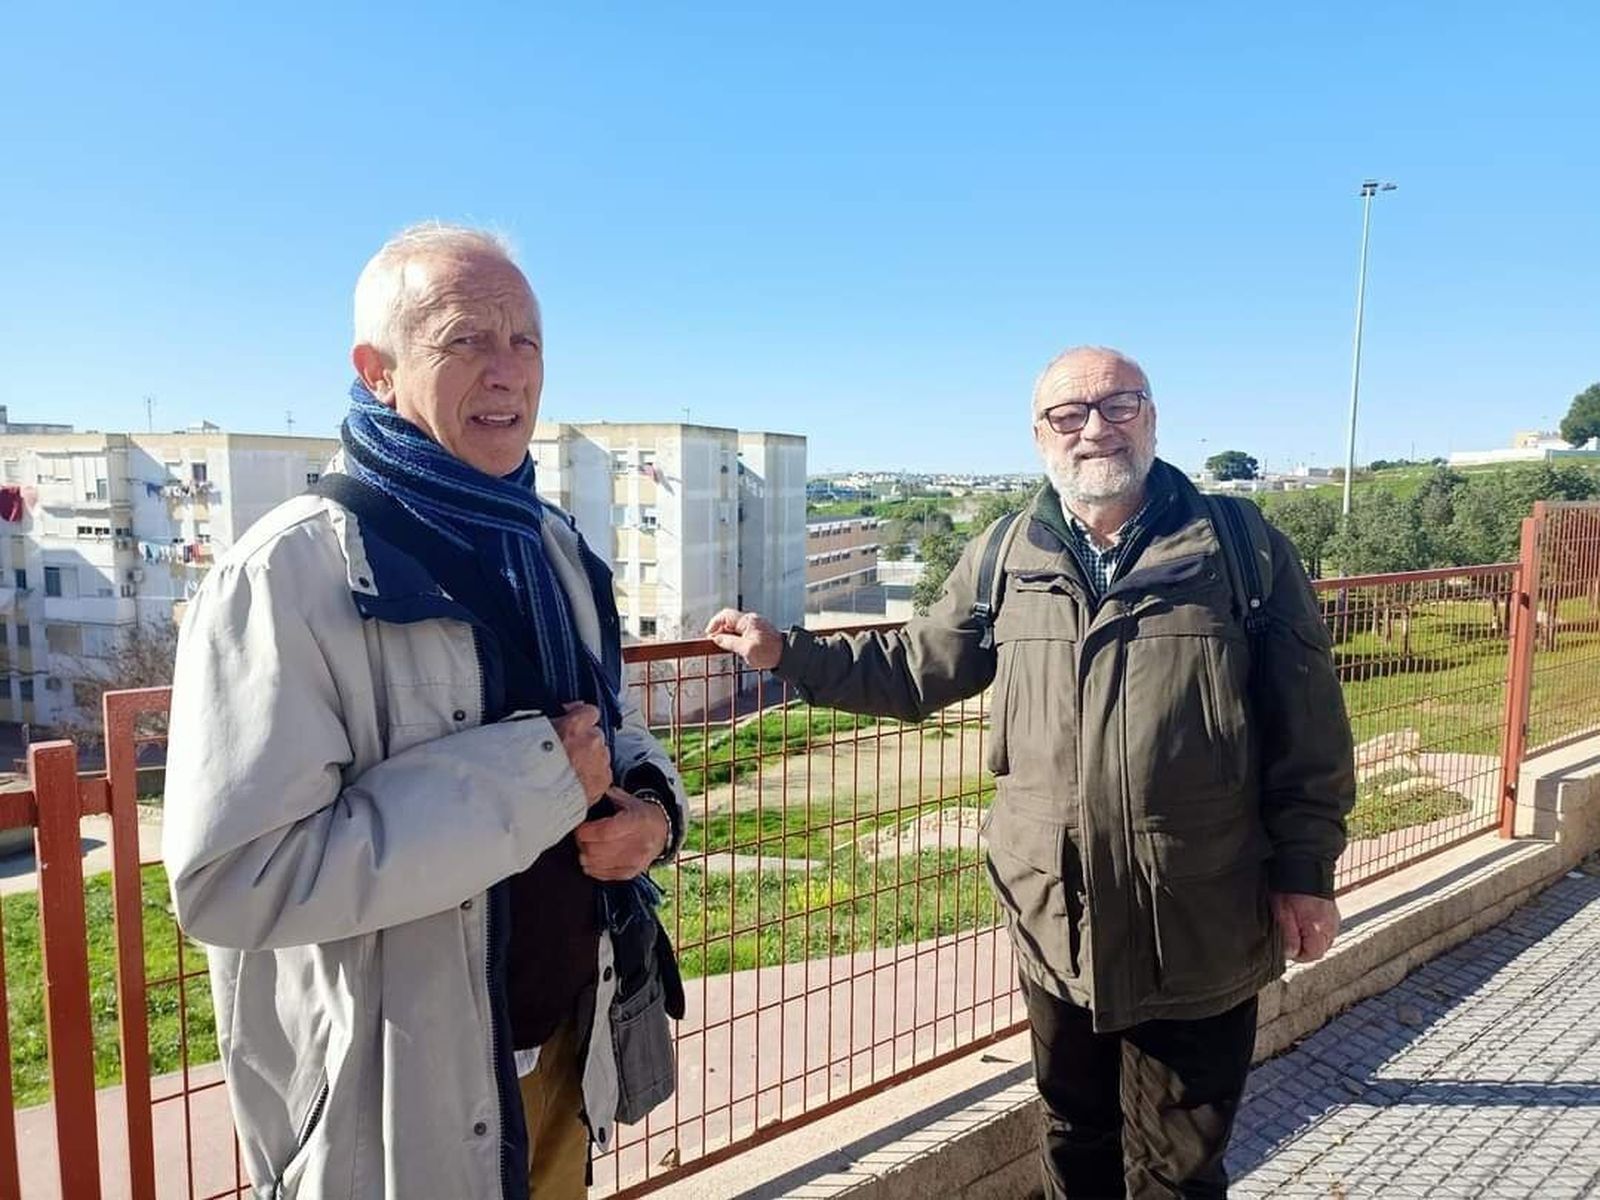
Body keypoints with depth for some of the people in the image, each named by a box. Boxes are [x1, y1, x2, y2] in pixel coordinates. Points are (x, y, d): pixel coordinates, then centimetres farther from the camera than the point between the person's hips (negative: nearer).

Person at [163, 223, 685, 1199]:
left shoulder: (553, 545, 4)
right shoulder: (294, 570, -19)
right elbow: (229, 879, -25)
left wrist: (650, 806, -10)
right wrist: (531, 777, -27)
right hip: (398, 1096, -6)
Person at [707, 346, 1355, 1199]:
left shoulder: (1243, 549, -4)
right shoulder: (1003, 561, 2)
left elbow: (1307, 728, -2)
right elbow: (916, 670, 10)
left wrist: (1306, 871, -3)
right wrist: (785, 653, 5)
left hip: (1201, 933, -2)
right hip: (1058, 927, 3)